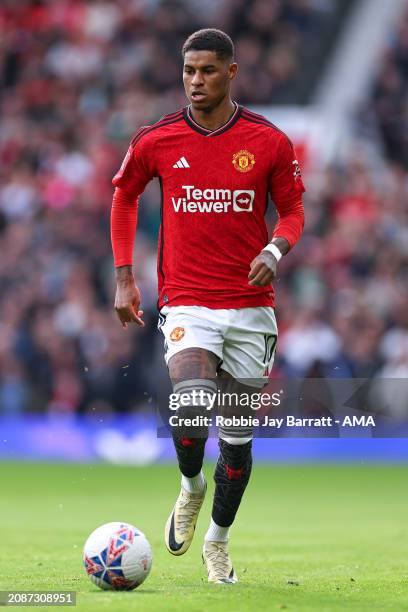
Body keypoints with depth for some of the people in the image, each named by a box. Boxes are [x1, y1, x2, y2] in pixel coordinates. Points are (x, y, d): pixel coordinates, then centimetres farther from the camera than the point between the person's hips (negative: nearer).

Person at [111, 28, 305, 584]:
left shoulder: (269, 142, -2)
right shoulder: (155, 141, -1)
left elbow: (292, 210, 8)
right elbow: (124, 196, 16)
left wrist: (275, 250, -14)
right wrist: (124, 277, 11)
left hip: (250, 307, 1)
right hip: (187, 303, -1)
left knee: (238, 435, 9)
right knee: (192, 407, -26)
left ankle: (217, 541, 29)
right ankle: (191, 487, 7)